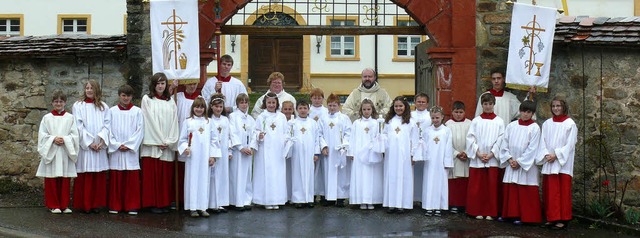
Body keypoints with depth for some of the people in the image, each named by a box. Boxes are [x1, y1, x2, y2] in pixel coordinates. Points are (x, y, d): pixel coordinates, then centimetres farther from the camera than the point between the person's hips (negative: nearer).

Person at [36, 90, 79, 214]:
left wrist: (64, 139, -14)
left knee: (65, 180, 3)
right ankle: (53, 205, 9)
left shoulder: (70, 118, 6)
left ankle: (64, 205, 12)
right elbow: (42, 135, 0)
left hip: (65, 152, 0)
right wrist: (53, 139, -13)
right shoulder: (47, 118, 5)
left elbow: (75, 135, 1)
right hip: (50, 152, 0)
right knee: (51, 180, 0)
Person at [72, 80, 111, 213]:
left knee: (99, 176, 2)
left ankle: (96, 204, 8)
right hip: (84, 145, -2)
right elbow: (79, 126, -3)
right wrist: (89, 142, -11)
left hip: (100, 146, 2)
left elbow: (107, 125, 4)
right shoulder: (78, 106, 4)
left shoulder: (103, 107, 12)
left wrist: (102, 140, -11)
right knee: (84, 176, -3)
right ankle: (84, 204, 2)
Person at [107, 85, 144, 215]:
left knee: (132, 179, -1)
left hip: (131, 150, -1)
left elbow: (140, 131, 0)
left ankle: (132, 206, 4)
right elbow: (109, 130, 4)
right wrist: (117, 145, -7)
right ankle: (115, 206, 8)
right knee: (115, 179, 1)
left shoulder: (137, 111, 4)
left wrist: (128, 145, -8)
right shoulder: (112, 111, 6)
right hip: (115, 150, 1)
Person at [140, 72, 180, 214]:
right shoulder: (147, 99, 3)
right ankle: (153, 203, 1)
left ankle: (165, 203, 9)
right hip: (152, 144, -3)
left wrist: (169, 141, -6)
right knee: (152, 174, -4)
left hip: (168, 147, 3)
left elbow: (174, 122, 7)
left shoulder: (171, 102, 13)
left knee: (166, 175, 3)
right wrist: (160, 141, -11)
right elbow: (150, 121, -4)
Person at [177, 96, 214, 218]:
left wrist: (213, 155, 4)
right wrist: (185, 148, -13)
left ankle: (202, 207, 9)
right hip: (192, 156, -2)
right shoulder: (188, 122, 4)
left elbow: (213, 140, 10)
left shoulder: (208, 122, 10)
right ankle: (192, 208, 4)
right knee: (192, 180, -1)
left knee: (204, 180, 4)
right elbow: (182, 139, 5)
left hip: (205, 157, 2)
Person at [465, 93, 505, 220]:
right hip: (476, 159, 0)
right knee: (476, 187, 1)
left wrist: (491, 154, -9)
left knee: (492, 187, 1)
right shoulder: (476, 121, 5)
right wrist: (478, 153, -9)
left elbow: (500, 140, 0)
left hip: (493, 159, 0)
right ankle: (477, 211, 10)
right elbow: (470, 138, 0)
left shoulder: (499, 121, 4)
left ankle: (490, 212, 10)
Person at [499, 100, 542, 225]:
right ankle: (511, 214, 15)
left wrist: (519, 161, -10)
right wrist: (510, 159, -5)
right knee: (510, 190, 6)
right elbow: (504, 144, 7)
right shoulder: (511, 126, 7)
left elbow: (532, 148, -9)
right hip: (511, 163, 4)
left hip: (526, 165, -4)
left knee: (525, 192, -3)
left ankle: (523, 216, 3)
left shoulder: (534, 128, -4)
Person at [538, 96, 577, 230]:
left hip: (563, 162, -4)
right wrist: (546, 155, -9)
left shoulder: (570, 124, -2)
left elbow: (570, 144, -8)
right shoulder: (547, 123, 11)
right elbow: (543, 141, 8)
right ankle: (551, 218, 12)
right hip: (548, 162, 4)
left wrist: (556, 155, -14)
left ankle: (562, 220, 0)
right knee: (549, 191, 4)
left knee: (563, 191, -3)